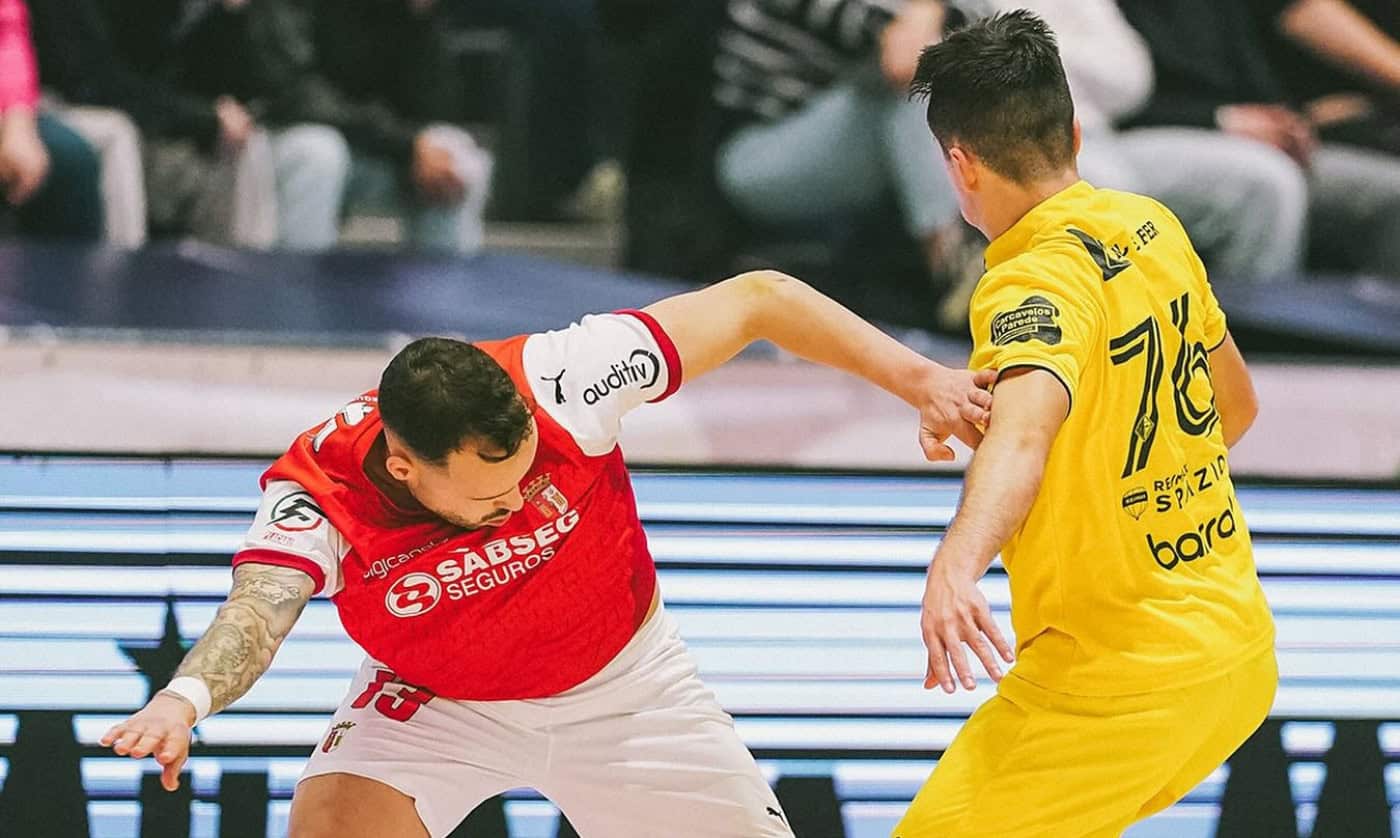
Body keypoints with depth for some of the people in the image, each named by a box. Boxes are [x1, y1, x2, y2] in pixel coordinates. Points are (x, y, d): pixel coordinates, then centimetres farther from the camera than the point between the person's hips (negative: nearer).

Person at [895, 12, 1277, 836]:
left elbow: (1022, 434, -41)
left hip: (1120, 683, -9)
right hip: (1237, 643, 9)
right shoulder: (1153, 227, 5)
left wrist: (958, 563, -59)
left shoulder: (1038, 282, -20)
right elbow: (1237, 404, 18)